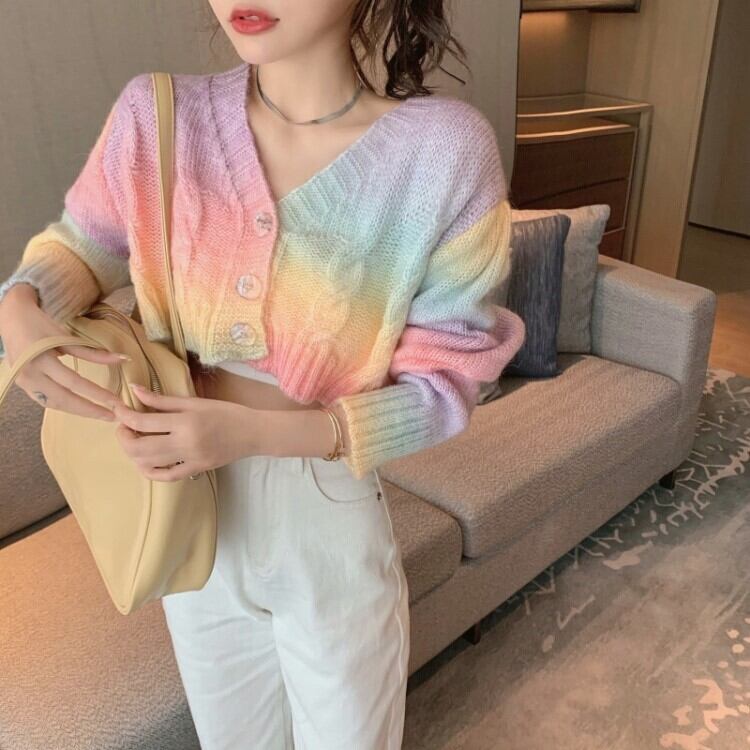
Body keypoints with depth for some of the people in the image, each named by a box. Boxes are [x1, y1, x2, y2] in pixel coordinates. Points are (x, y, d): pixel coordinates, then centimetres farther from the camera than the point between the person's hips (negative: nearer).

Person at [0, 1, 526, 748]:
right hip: (188, 508, 3)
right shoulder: (157, 115, -13)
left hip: (328, 516, -2)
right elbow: (85, 240, 6)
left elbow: (441, 385, -15)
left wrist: (252, 431, -27)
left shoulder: (440, 148, -21)